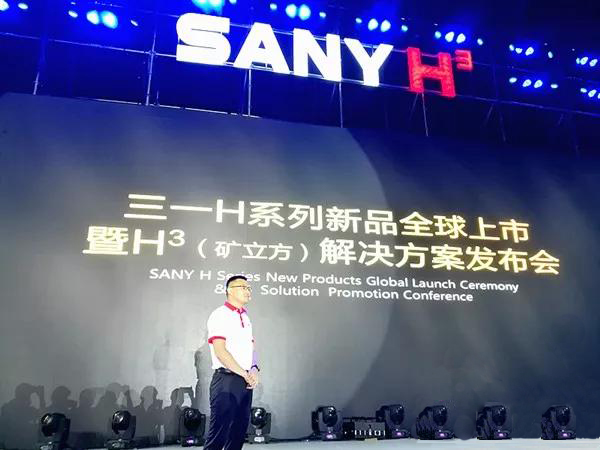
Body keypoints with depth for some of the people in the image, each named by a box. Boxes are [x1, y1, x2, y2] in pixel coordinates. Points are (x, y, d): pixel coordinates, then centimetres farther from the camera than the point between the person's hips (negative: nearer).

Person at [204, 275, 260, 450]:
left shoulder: (245, 317, 17)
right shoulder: (220, 315, -8)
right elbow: (220, 351, -16)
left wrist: (254, 370, -2)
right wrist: (245, 373, -14)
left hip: (245, 382, 8)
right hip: (226, 380, -8)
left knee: (239, 431, 13)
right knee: (219, 432, -4)